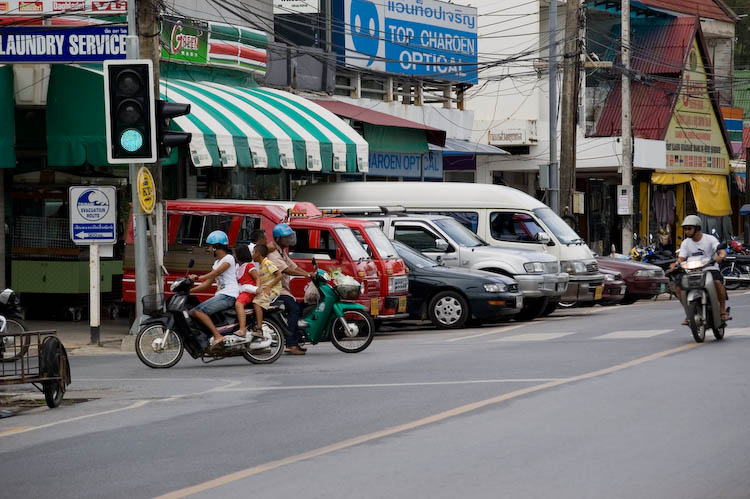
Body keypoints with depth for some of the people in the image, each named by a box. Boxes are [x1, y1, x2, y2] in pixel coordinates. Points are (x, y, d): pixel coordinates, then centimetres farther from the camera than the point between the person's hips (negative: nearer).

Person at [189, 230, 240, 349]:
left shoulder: (228, 258, -3)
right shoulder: (217, 262, 24)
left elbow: (215, 273, -18)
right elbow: (208, 283, 21)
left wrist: (197, 278, -28)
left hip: (228, 296, -10)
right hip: (220, 295, 10)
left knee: (197, 311, -22)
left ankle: (218, 336, -31)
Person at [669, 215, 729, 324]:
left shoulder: (710, 239, -3)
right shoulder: (685, 243, 9)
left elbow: (722, 251, -17)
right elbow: (681, 258, 0)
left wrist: (720, 256, -42)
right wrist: (675, 264, -24)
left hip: (711, 269, -4)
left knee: (718, 282, -36)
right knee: (679, 286, -19)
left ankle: (723, 310, -21)